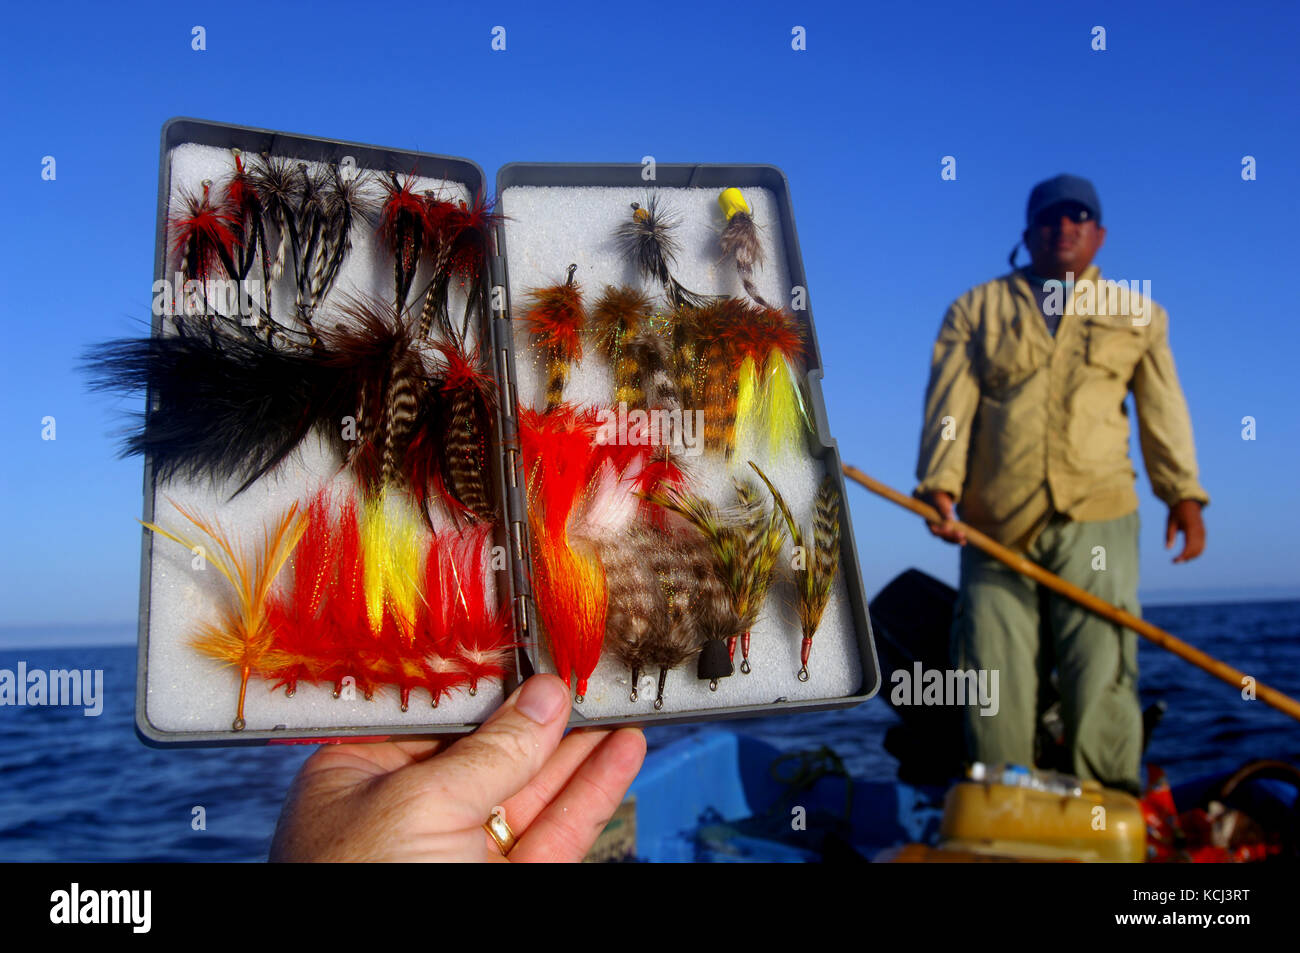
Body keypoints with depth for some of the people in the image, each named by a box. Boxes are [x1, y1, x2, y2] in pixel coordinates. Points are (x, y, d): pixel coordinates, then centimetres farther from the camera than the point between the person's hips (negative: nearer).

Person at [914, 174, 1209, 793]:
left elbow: (1163, 410, 12)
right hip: (996, 524, 0)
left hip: (1096, 519, 0)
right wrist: (939, 485, -11)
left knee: (1100, 673, -5)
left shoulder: (1138, 313, 18)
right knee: (994, 679, -1)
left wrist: (1183, 493, 0)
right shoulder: (975, 310, 14)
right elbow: (949, 406, 3)